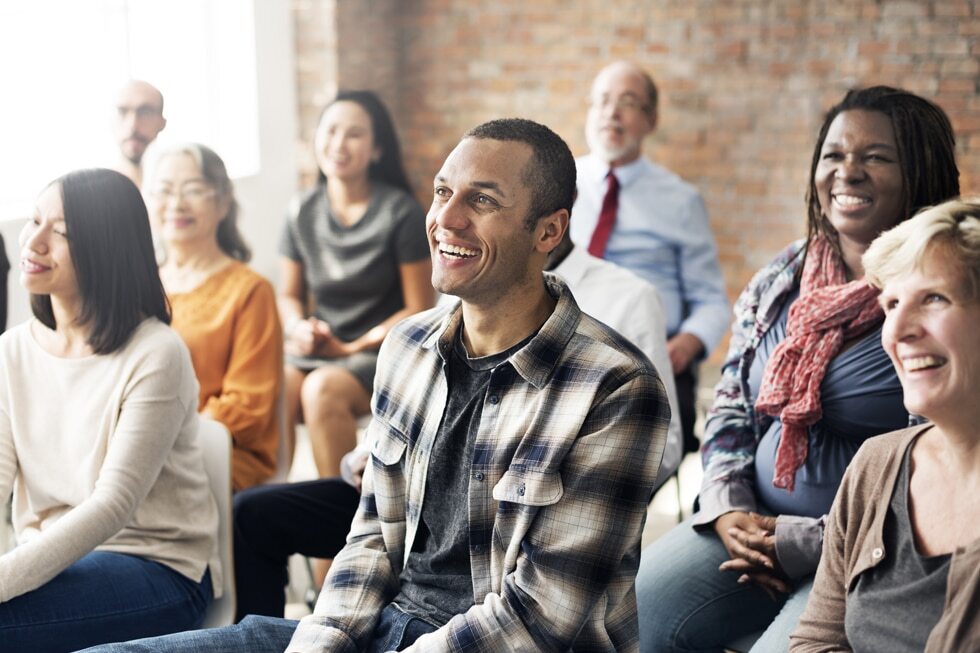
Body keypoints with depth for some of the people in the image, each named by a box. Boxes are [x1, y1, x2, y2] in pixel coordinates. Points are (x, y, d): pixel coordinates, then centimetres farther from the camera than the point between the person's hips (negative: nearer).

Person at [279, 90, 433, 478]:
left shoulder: (401, 213, -6)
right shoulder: (303, 214, 7)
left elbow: (419, 310, -5)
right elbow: (290, 296, 17)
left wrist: (352, 348, -10)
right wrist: (299, 327, -6)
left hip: (382, 350, -4)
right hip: (316, 348, 4)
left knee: (322, 388, -34)